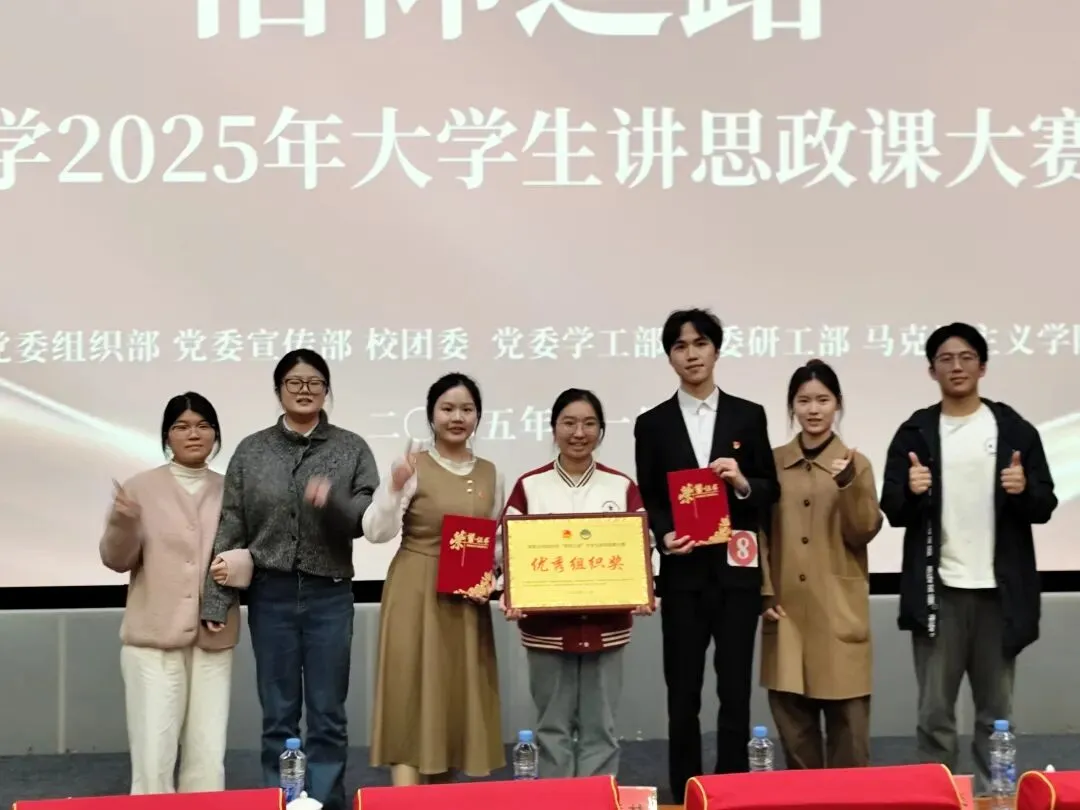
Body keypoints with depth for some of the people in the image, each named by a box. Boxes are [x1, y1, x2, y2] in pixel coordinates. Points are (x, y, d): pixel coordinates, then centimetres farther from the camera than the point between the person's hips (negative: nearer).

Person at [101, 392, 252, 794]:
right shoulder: (141, 487, 1)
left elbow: (247, 550, 10)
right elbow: (116, 560, 0)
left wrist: (238, 563, -12)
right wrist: (122, 524, -19)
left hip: (213, 639, 3)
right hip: (153, 638, -2)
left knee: (208, 758, 4)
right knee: (153, 758, -4)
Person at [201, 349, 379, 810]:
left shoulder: (352, 449, 3)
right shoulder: (251, 452, 4)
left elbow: (370, 521, -4)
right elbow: (229, 531, 2)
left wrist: (332, 500, -23)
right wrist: (215, 601, -3)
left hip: (329, 595, 0)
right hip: (270, 594, 1)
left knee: (327, 715, 5)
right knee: (278, 715, 7)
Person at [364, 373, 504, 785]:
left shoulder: (490, 474, 9)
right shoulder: (413, 467, -6)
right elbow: (376, 532, -12)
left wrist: (490, 576, -2)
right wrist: (394, 487, -26)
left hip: (468, 602, 5)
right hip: (416, 596, -5)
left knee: (458, 700, 8)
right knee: (411, 697, -7)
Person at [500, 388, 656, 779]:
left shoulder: (622, 487, 5)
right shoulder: (529, 486, 3)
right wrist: (509, 596, -17)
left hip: (606, 625, 1)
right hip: (546, 625, 0)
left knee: (599, 727, 6)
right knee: (553, 726, 7)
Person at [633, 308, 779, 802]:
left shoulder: (749, 416, 7)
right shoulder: (652, 424, 6)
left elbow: (771, 492, 7)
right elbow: (647, 501, 5)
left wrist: (743, 483, -14)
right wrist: (664, 536, -15)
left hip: (737, 569, 0)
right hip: (683, 573, 0)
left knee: (735, 689, 3)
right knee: (683, 693, 5)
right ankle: (684, 796, 13)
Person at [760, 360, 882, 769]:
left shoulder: (855, 463, 1)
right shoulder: (773, 463, 6)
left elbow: (864, 533, -7)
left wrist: (849, 485, -22)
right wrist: (765, 593, -1)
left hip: (839, 612, -2)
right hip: (786, 609, 2)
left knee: (848, 721, 0)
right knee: (792, 721, 6)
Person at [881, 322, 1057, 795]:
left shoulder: (1015, 430, 4)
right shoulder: (916, 433, 4)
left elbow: (1044, 507, 3)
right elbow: (892, 511, 2)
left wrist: (1024, 490, -18)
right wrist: (911, 493, -19)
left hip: (1000, 591, 0)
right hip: (938, 591, 0)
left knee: (996, 712, 9)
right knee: (935, 713, 2)